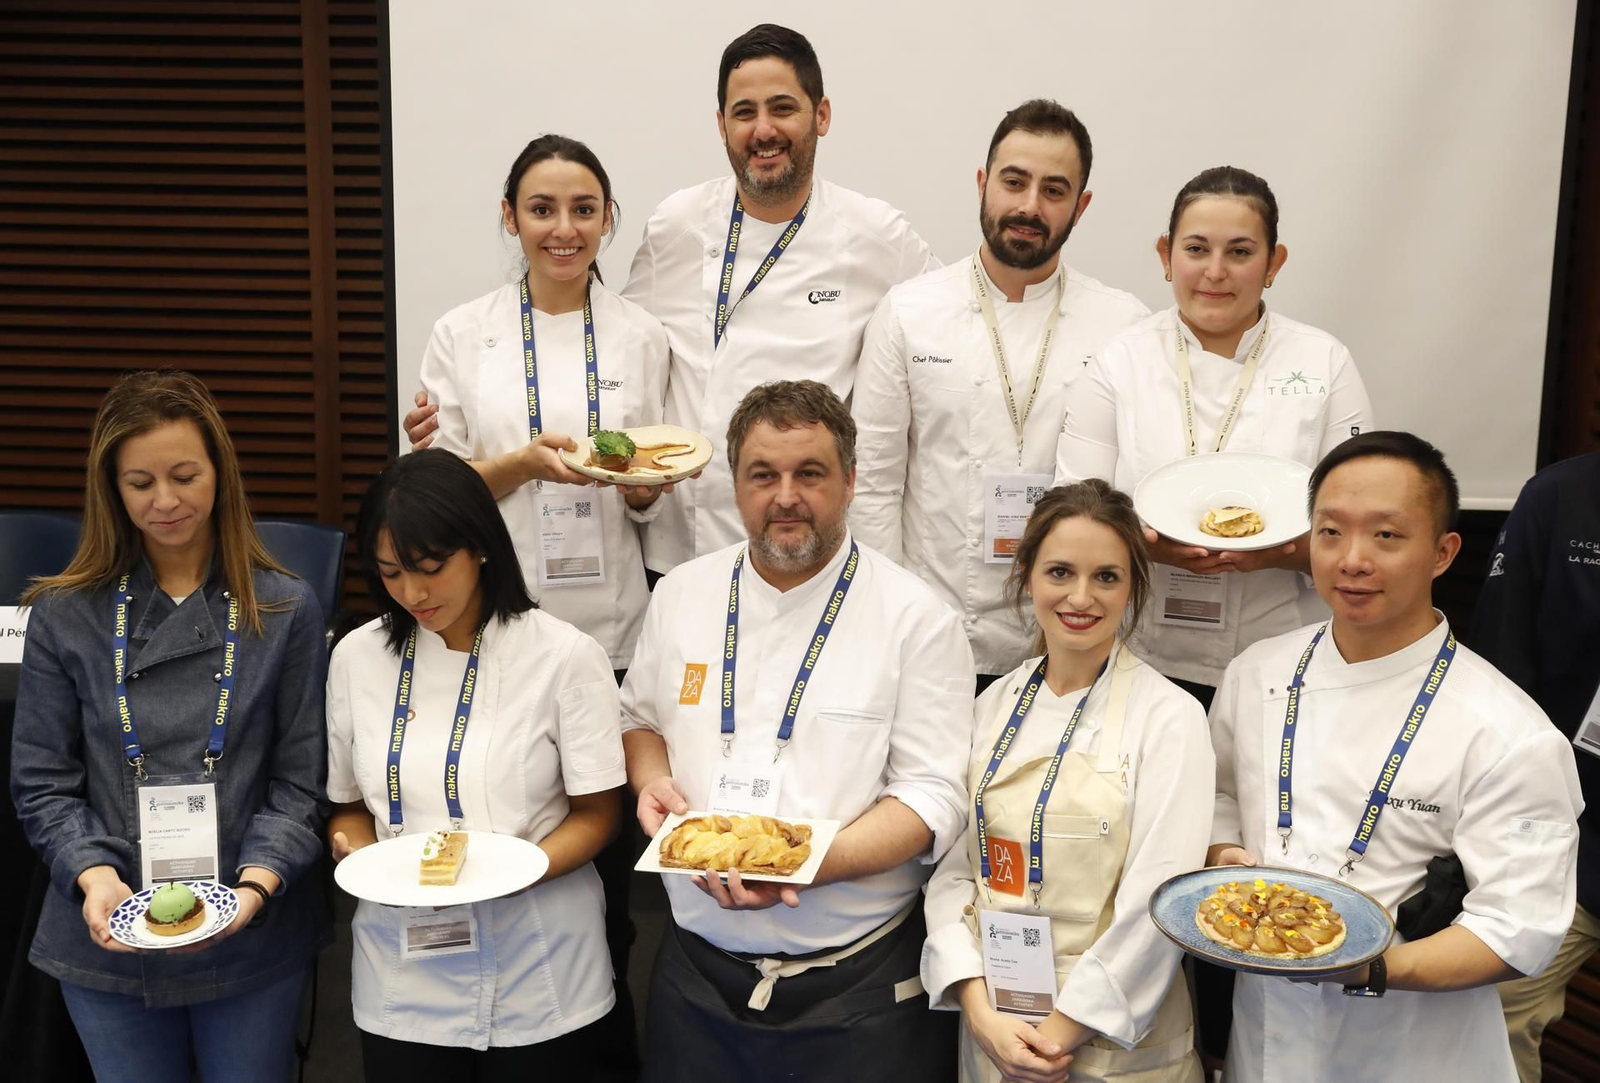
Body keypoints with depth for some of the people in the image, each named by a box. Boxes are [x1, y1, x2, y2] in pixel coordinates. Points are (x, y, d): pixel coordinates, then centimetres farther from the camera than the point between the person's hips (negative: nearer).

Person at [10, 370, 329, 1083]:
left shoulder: (285, 611, -4)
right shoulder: (65, 616, -2)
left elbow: (299, 779, -4)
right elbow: (42, 784, -1)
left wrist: (257, 884, -19)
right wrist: (95, 877, -17)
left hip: (253, 941, 0)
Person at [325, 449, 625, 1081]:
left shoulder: (565, 655, -10)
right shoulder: (357, 657, 0)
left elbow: (596, 814, -5)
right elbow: (349, 805, 11)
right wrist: (359, 851, -11)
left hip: (537, 969, -2)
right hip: (402, 968, 3)